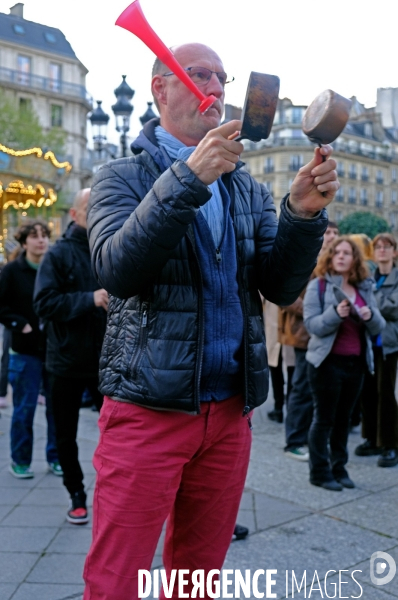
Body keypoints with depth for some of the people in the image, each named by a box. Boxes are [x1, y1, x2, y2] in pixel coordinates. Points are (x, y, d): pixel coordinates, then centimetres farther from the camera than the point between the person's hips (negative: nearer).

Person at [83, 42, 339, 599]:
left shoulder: (249, 190, 13)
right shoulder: (122, 176, 1)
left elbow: (280, 287, 4)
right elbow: (117, 271, -17)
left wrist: (303, 215, -13)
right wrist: (187, 178, -24)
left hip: (230, 412, 4)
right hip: (148, 409, -4)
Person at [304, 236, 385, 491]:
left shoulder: (364, 288, 9)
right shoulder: (318, 286, -5)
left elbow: (378, 327, 9)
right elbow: (311, 325, -13)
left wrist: (371, 315, -13)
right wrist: (336, 313, -28)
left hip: (356, 362, 5)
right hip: (327, 362, -4)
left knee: (344, 418, 12)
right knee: (324, 419, 2)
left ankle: (339, 468, 24)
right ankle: (320, 471, 13)